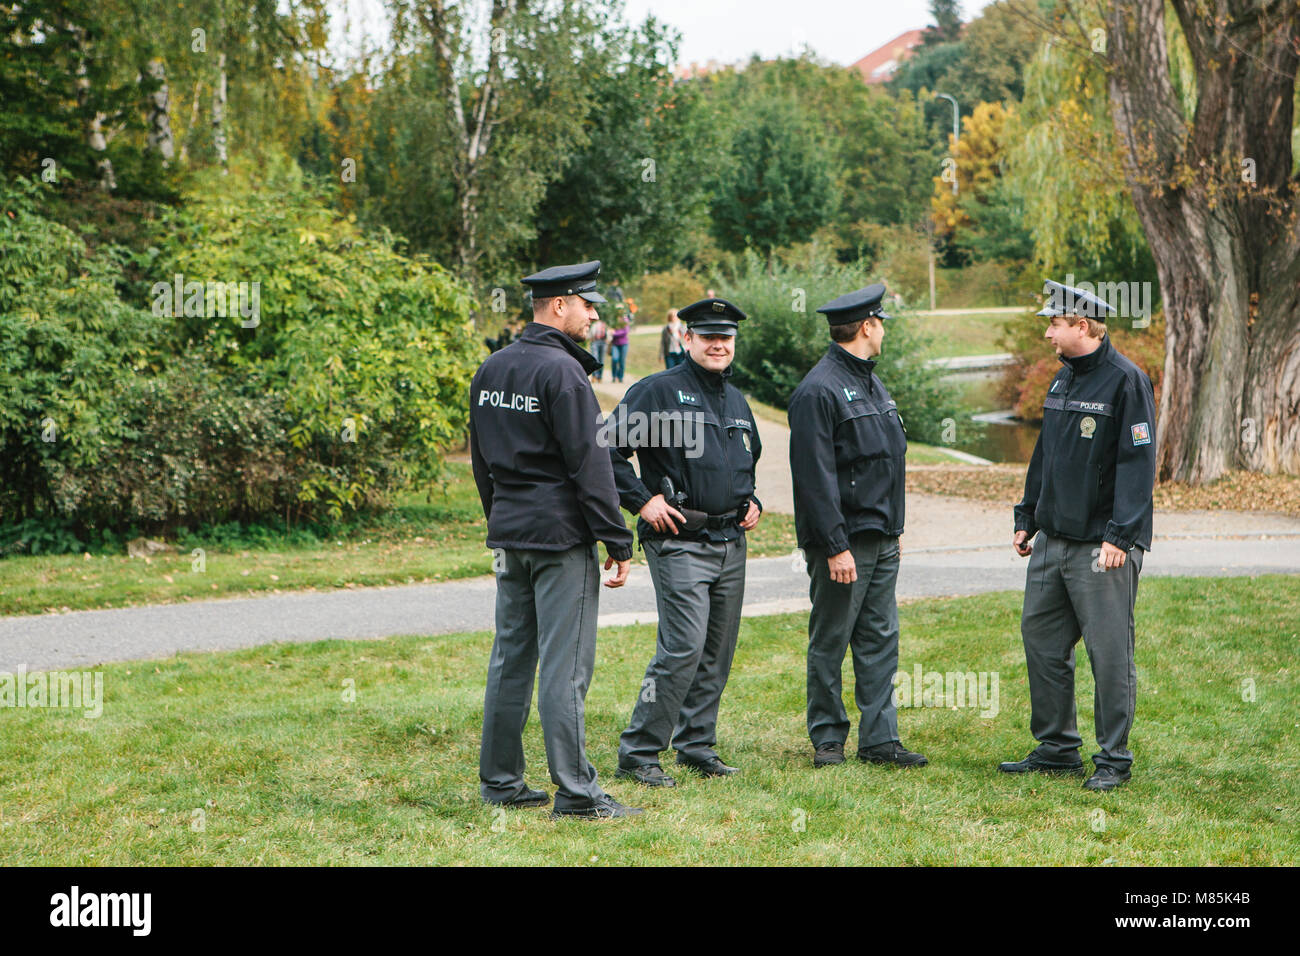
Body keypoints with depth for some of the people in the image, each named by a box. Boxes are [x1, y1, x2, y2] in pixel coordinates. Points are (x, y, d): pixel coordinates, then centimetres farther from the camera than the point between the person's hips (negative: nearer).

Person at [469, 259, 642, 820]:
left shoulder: (491, 369, 12)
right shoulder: (561, 370, -14)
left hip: (508, 531, 8)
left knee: (510, 658, 13)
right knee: (565, 665, -6)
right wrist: (617, 542, -13)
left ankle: (500, 780, 18)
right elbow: (589, 463, -16)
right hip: (561, 539, -8)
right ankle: (575, 791, -4)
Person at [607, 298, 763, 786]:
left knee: (718, 653, 10)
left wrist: (752, 500, 15)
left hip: (732, 542, 8)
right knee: (683, 648, -14)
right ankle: (637, 753, -6)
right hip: (680, 541, -8)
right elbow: (608, 450, -10)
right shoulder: (658, 391, -6)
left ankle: (697, 747, 20)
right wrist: (643, 500, -13)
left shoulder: (737, 401, 17)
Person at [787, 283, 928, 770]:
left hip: (882, 539, 8)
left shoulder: (872, 383, 15)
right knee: (830, 642, 2)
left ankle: (879, 738, 11)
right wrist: (835, 546, -21)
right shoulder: (819, 391, -14)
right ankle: (827, 739, 12)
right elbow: (816, 476, -18)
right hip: (843, 540, -8)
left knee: (880, 639, 8)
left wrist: (894, 528, 18)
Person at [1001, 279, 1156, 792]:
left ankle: (1113, 759, 6)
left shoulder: (1126, 381, -11)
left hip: (1103, 545, -8)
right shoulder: (1062, 380, 14)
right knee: (1041, 639, 10)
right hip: (1052, 539, 8)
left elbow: (1139, 462, -15)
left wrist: (1119, 537, -20)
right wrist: (1026, 519, 18)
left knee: (1109, 652, -3)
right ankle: (1056, 747, 21)